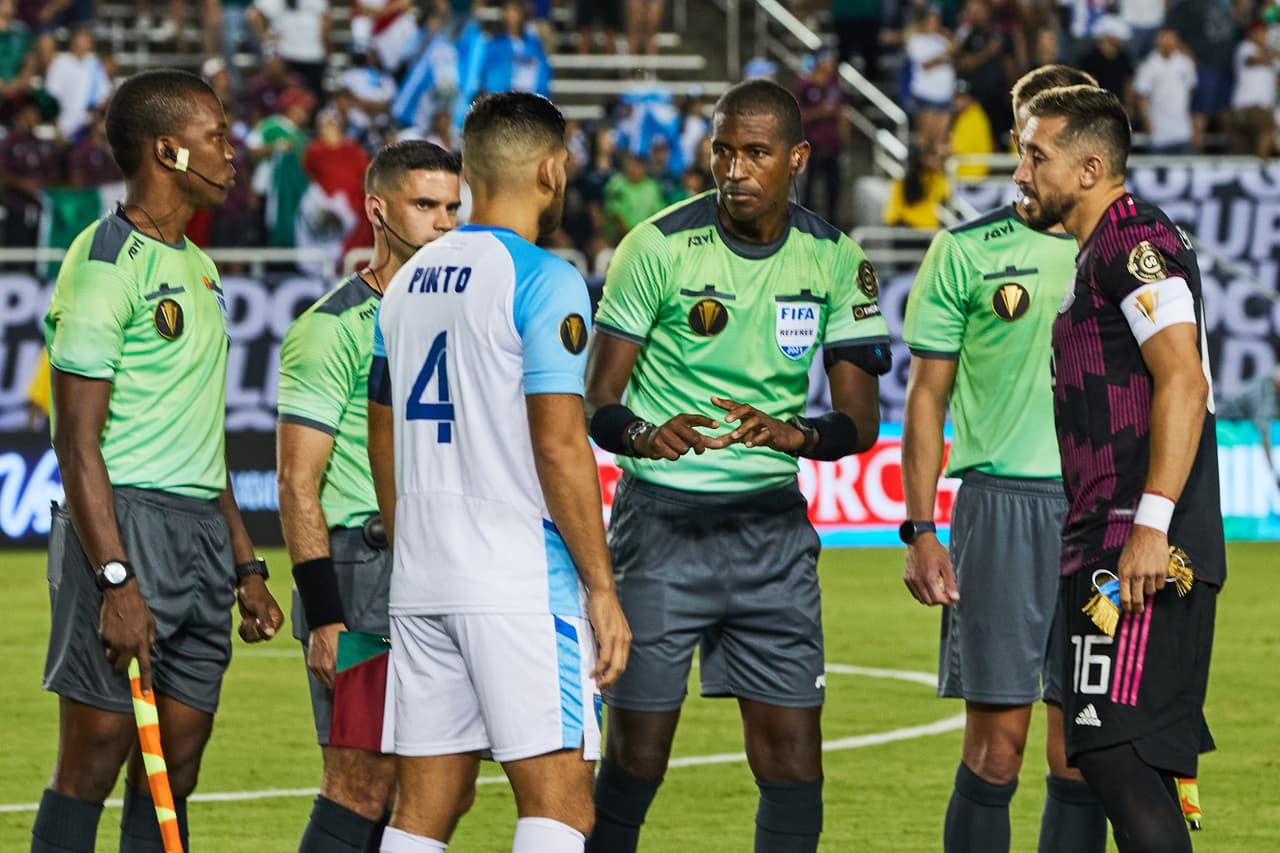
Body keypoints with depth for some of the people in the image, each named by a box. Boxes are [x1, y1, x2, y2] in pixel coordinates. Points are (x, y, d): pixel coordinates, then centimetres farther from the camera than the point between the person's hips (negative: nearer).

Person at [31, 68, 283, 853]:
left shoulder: (196, 266, 18)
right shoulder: (105, 263, -10)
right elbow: (79, 441, -15)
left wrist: (245, 564, 21)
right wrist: (116, 581, -21)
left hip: (201, 529, 9)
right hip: (126, 523, -9)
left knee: (174, 769, 7)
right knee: (96, 756, -8)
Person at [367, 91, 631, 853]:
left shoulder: (408, 281, 14)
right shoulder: (544, 281, -9)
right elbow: (560, 446, -15)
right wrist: (601, 587, -10)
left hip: (421, 583, 7)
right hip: (520, 584, -7)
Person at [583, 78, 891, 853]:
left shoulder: (834, 260, 2)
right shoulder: (660, 245, -7)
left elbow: (861, 419, 2)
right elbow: (598, 402, -7)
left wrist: (795, 433, -21)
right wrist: (645, 434, -30)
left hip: (773, 526, 3)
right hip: (662, 520, -3)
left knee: (792, 751, -2)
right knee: (638, 747, -4)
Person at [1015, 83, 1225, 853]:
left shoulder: (1136, 241, -10)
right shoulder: (1101, 252, 22)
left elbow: (1183, 382, -21)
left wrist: (1151, 525, -26)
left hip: (1144, 555, -11)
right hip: (1107, 548, 11)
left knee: (1118, 756, -16)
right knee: (1134, 768, 11)